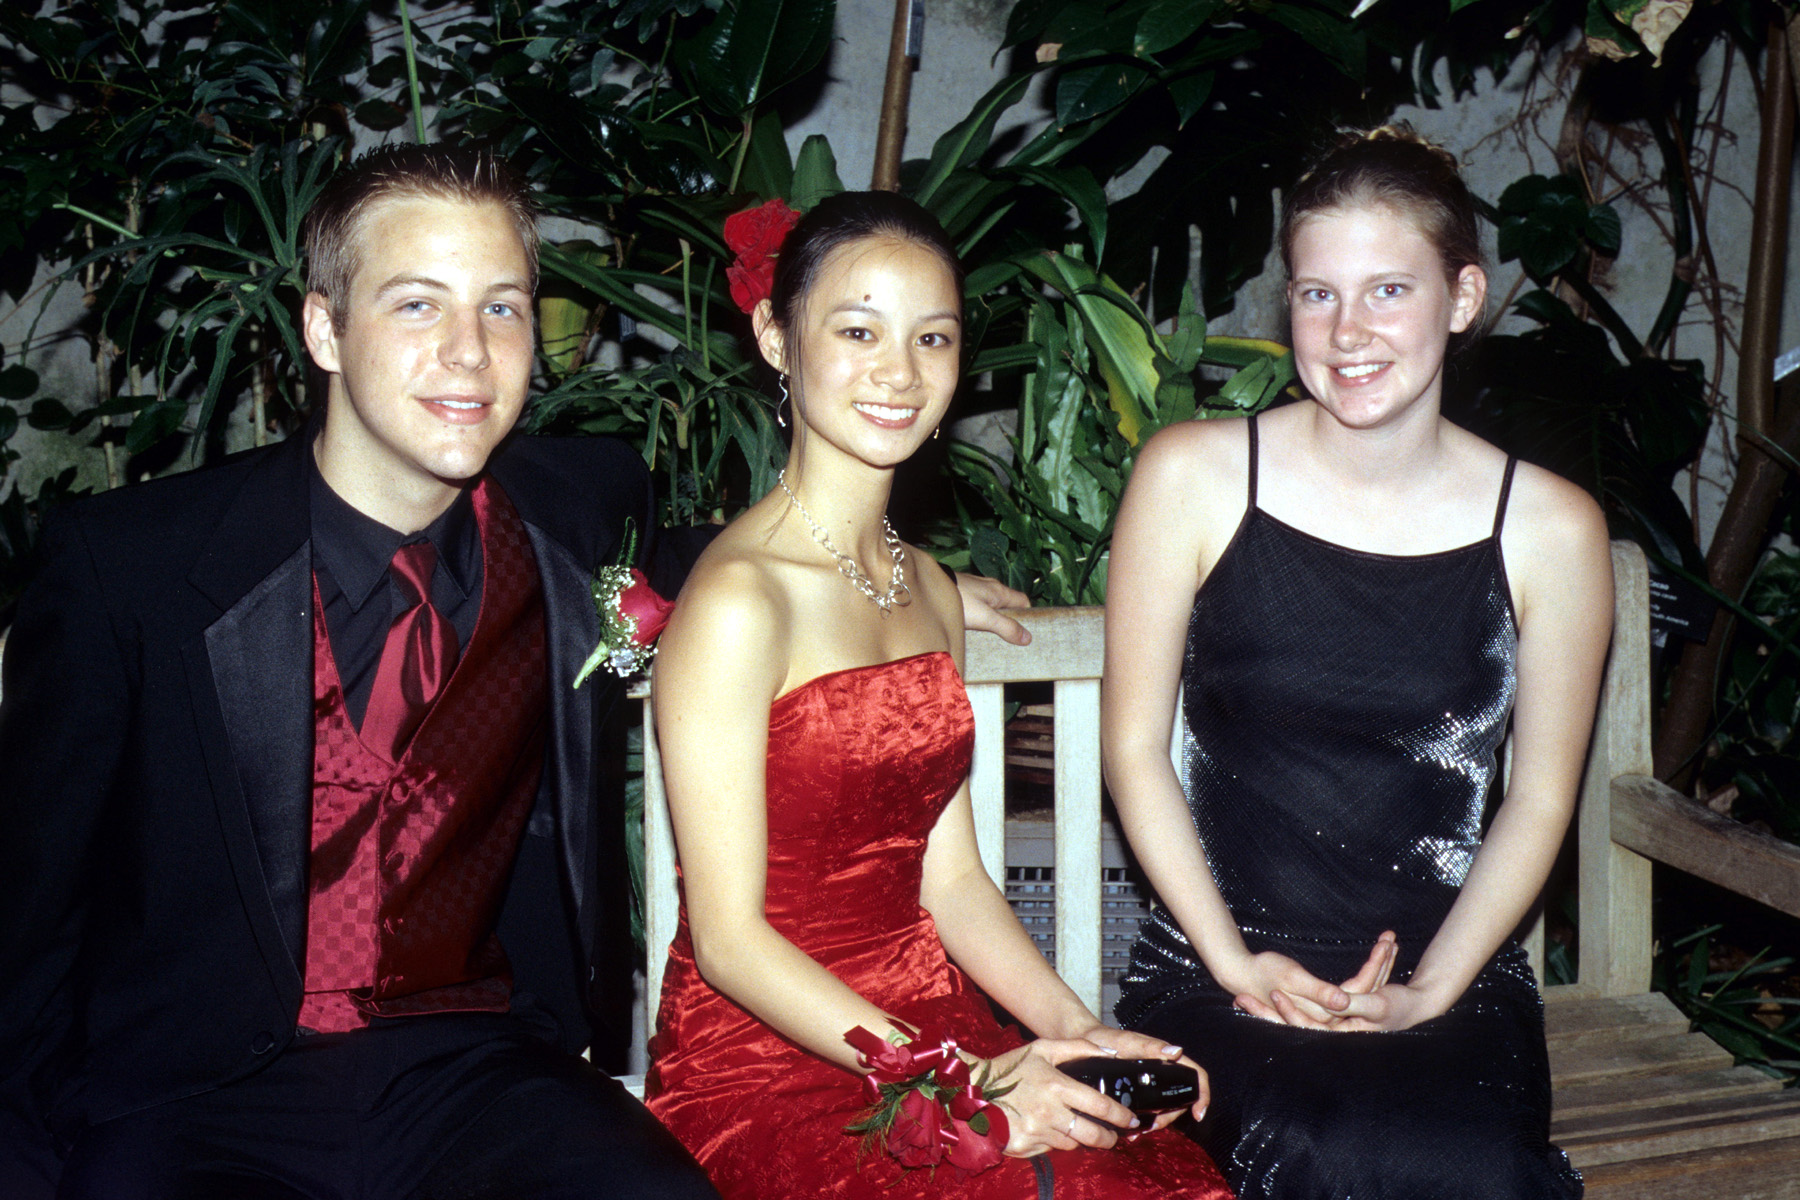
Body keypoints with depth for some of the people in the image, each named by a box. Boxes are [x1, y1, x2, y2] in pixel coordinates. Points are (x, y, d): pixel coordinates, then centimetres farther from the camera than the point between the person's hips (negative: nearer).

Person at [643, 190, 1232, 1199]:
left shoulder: (930, 588, 12)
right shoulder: (737, 601, -14)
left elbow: (950, 876, 10)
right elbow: (729, 939, -15)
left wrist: (1079, 1032, -4)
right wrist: (962, 1085, -19)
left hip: (930, 1023, 6)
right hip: (768, 1060, -6)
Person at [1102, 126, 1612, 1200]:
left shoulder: (1551, 529, 0)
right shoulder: (1194, 477, -3)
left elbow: (1540, 799, 6)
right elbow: (1135, 749, 0)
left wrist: (1429, 990, -6)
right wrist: (1236, 963, -8)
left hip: (1448, 976, 2)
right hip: (1218, 968, -1)